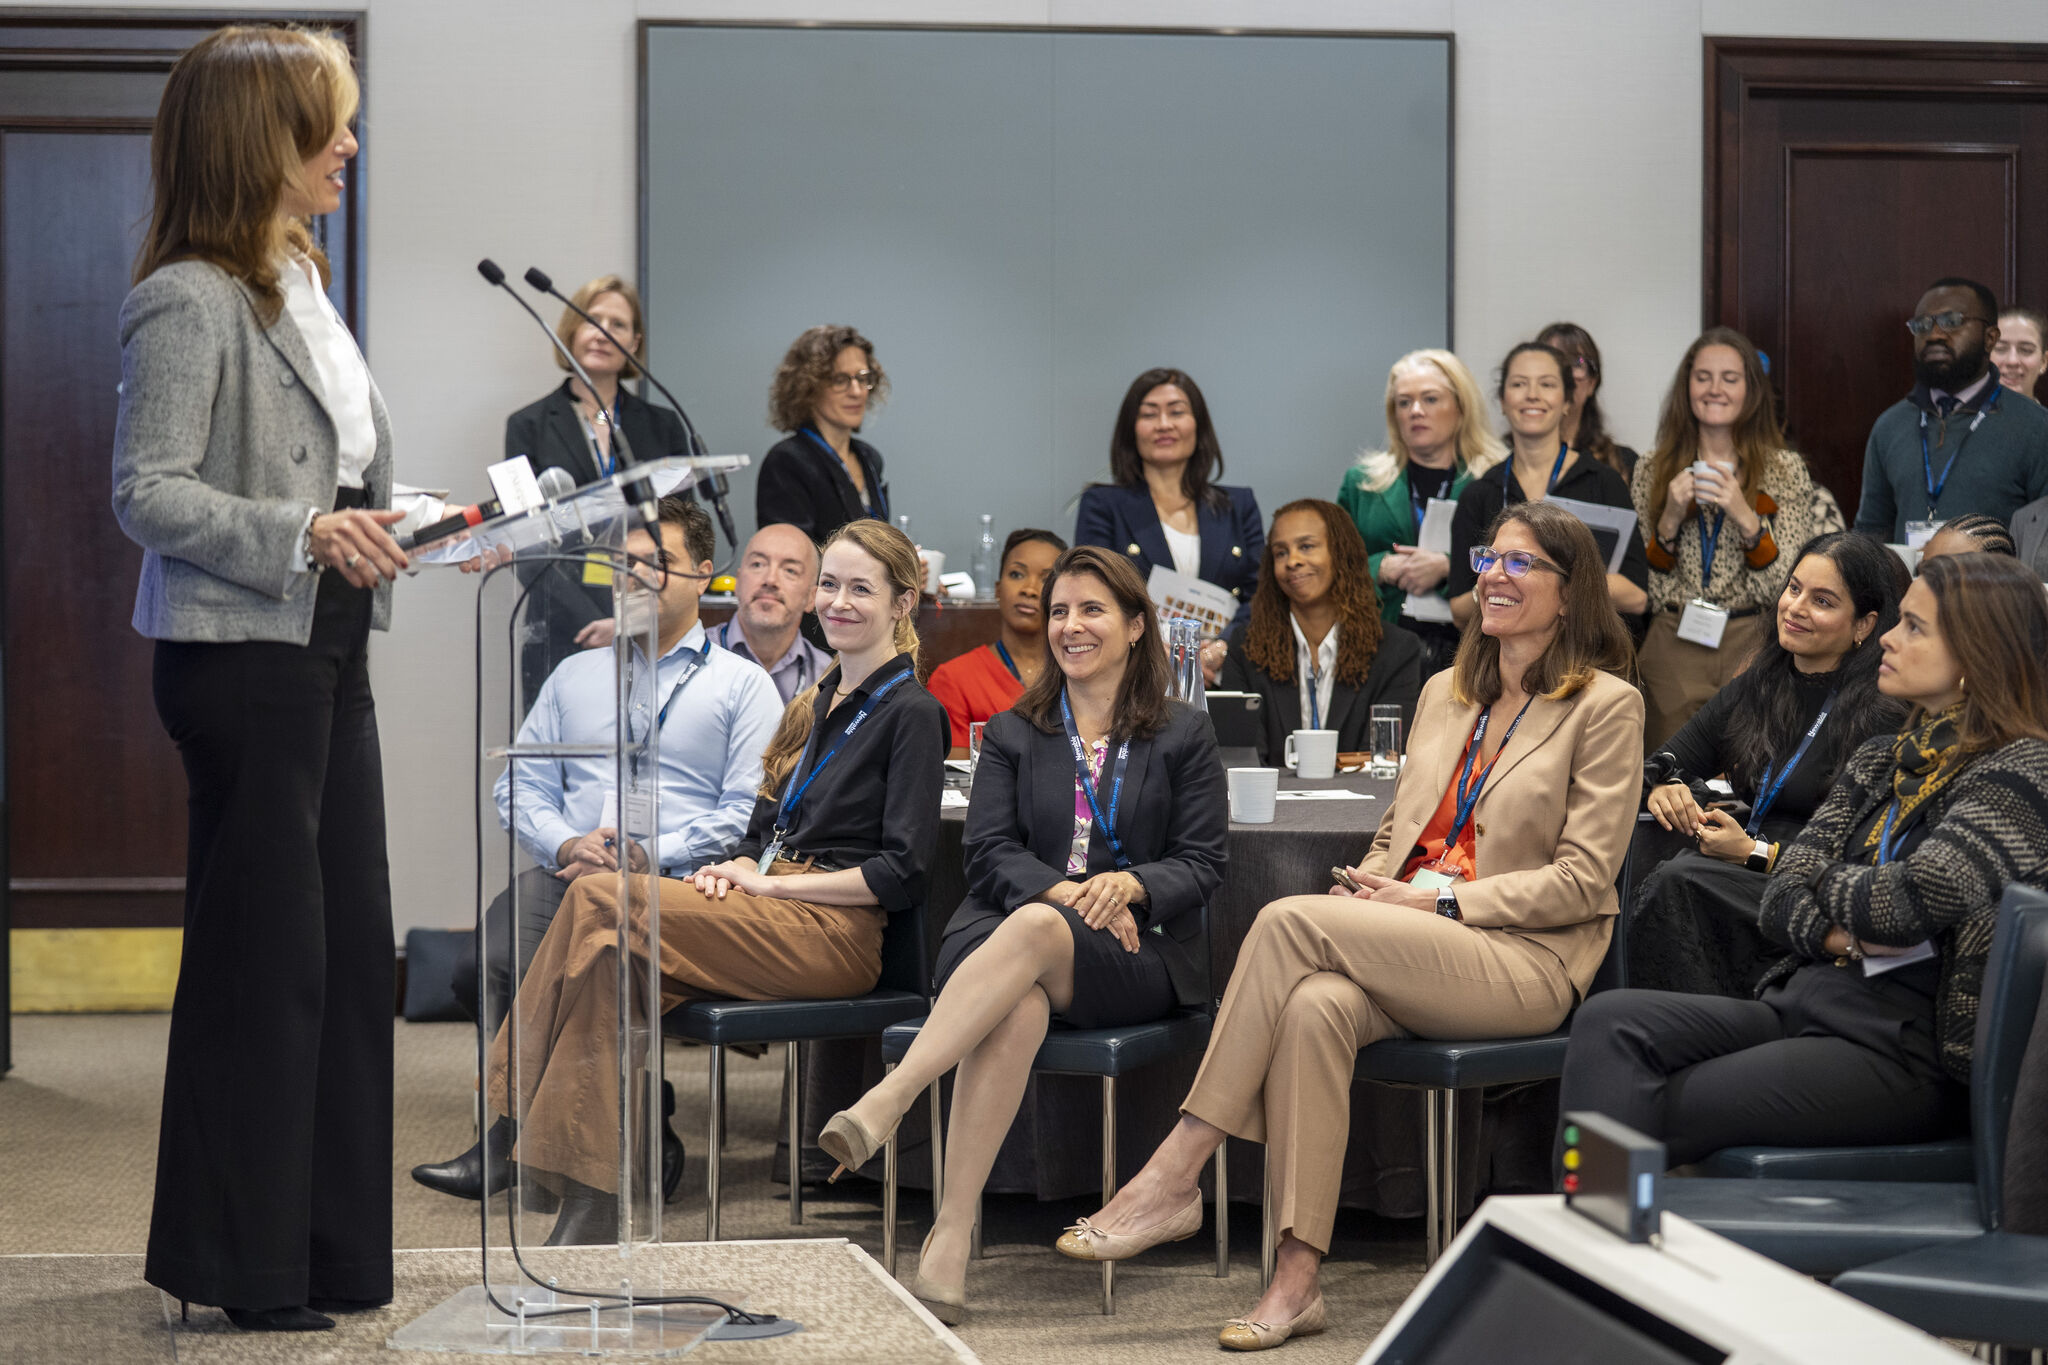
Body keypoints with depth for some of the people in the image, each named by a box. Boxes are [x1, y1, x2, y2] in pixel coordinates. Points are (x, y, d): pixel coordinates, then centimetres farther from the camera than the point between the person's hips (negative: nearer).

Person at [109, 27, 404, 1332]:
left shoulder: (303, 282, 15)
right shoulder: (190, 301, -14)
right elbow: (149, 493, -17)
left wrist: (403, 528, 11)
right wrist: (306, 535, -23)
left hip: (328, 651, 9)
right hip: (240, 655, -9)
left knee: (351, 946, 11)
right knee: (265, 955, -3)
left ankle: (331, 1252, 21)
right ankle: (237, 1265, 8)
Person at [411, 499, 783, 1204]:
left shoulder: (741, 684, 12)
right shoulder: (575, 675, 27)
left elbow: (750, 812, 0)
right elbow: (521, 786, 19)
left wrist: (646, 854, -12)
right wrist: (566, 844, -3)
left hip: (676, 882, -4)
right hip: (567, 874, 4)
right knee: (482, 961, -28)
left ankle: (515, 1137, -18)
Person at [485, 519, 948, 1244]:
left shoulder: (911, 714, -1)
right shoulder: (818, 704, 24)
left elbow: (903, 874, -10)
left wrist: (767, 883, -11)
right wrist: (740, 867, 0)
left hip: (835, 933, -7)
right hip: (770, 918, 7)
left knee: (600, 900, -24)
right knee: (611, 955, -23)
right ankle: (592, 1200, -29)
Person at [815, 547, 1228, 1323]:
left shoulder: (1183, 736, 15)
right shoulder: (1012, 734, 21)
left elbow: (1202, 863, 6)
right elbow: (990, 851, 8)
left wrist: (1129, 884, -16)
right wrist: (1061, 889, -13)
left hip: (1133, 953, -1)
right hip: (1006, 931, 1)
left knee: (1034, 932, -38)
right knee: (1018, 1008, -38)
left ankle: (884, 1105, -52)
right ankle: (950, 1239, -48)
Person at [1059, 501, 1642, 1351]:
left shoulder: (1606, 704, 1)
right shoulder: (1445, 692, 22)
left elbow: (1582, 882, -6)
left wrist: (1439, 905, -14)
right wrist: (1374, 896, -2)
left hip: (1527, 962, -5)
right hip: (1412, 959, 5)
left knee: (1291, 920, -27)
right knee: (1315, 1005, -32)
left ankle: (1173, 1177, -24)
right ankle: (1297, 1279, -33)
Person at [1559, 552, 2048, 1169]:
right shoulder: (1880, 759, 18)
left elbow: (1904, 904, -18)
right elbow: (1782, 897, 11)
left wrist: (1832, 879, 3)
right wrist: (1840, 937, -10)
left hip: (1911, 1052, -8)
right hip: (1803, 1000, 8)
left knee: (1654, 1114, -21)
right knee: (1610, 1022, -17)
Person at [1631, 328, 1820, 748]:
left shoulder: (1786, 470, 4)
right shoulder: (1654, 470, 8)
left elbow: (1791, 588, -4)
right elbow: (1642, 583, 5)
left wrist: (1747, 520, -16)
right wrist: (1669, 521, -10)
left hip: (1753, 649, -1)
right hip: (1672, 647, 1)